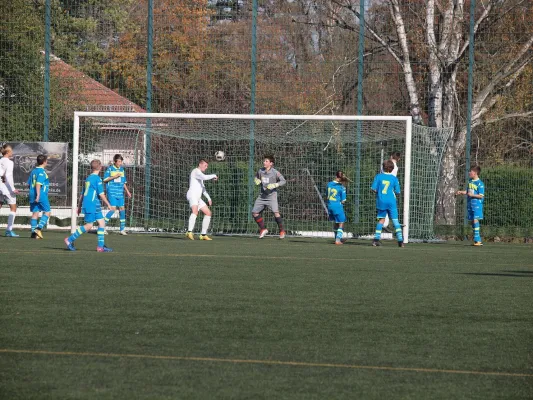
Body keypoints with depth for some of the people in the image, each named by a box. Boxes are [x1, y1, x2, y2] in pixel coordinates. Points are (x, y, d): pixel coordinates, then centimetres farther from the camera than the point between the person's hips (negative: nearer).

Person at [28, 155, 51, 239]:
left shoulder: (33, 171, 14)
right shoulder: (42, 172, -11)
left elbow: (29, 183, 19)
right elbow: (38, 184, -21)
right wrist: (38, 195, -23)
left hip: (32, 195, 7)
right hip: (42, 195, -7)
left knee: (35, 213, 7)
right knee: (47, 212, 3)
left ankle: (33, 232, 3)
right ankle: (39, 228, -12)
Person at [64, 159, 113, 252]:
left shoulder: (88, 178, 16)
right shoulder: (97, 179, -10)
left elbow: (82, 194, 20)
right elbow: (101, 194, -13)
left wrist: (79, 206, 24)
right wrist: (108, 204, -5)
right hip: (92, 205, -9)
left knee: (102, 222, 6)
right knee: (89, 225, -7)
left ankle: (101, 246, 3)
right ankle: (70, 240, -2)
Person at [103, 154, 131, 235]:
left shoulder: (122, 169, 12)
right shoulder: (110, 169, -3)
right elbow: (105, 180, -5)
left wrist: (127, 191, 14)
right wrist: (114, 177, -15)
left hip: (120, 192, 5)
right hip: (112, 192, -5)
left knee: (122, 209, 2)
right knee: (113, 209, -15)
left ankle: (122, 229, 9)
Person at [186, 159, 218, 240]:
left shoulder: (199, 173, 27)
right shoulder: (196, 171, -6)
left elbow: (202, 188, 37)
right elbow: (205, 177, -24)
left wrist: (208, 198, 35)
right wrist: (214, 176, -6)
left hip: (197, 198, 11)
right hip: (192, 195, -11)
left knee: (208, 213, 12)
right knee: (195, 211, -34)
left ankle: (203, 234, 15)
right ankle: (189, 232, -49)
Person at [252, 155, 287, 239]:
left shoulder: (275, 172, -10)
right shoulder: (260, 171, 4)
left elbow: (283, 181, -11)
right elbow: (256, 177, 21)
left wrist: (274, 185, -25)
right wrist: (256, 180, -3)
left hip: (272, 195, -6)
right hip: (262, 196, 6)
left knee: (275, 212, -22)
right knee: (254, 213, 2)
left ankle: (282, 231, -8)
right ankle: (263, 229, 21)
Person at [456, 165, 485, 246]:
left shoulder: (480, 183, -11)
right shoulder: (470, 181, 13)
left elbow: (481, 196, -13)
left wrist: (472, 195, -19)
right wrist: (462, 192, 13)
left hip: (477, 204, -8)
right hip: (470, 204, 8)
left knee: (475, 220, -17)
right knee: (472, 221, 7)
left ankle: (477, 240, -18)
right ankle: (478, 240, 12)